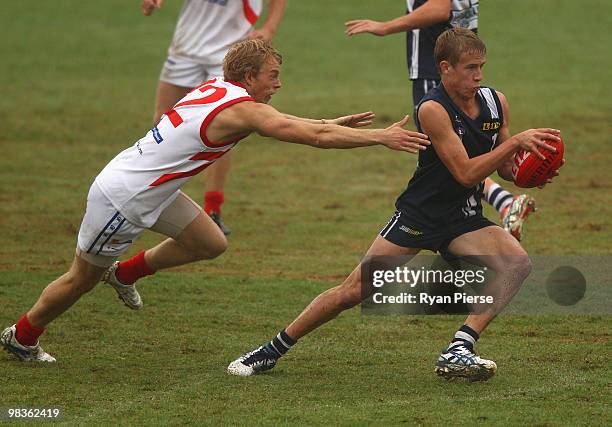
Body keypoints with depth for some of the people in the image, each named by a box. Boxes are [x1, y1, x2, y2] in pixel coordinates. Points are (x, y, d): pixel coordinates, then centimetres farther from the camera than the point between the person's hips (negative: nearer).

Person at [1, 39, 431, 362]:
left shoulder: (218, 90, 2)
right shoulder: (240, 109, -24)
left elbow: (288, 122, 19)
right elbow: (315, 137, -27)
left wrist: (335, 123, 14)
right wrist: (382, 137, -23)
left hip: (152, 190, 9)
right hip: (122, 197, -9)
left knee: (212, 243, 9)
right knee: (82, 279, 8)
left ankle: (126, 272, 26)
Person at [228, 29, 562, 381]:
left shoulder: (496, 102, 0)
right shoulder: (433, 109, -19)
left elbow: (506, 169, 10)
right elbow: (465, 173, -24)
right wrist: (516, 141, -27)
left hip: (464, 219, 5)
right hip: (419, 216, -5)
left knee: (519, 263, -21)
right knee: (355, 290, -5)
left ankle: (459, 352, -22)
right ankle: (271, 351, 11)